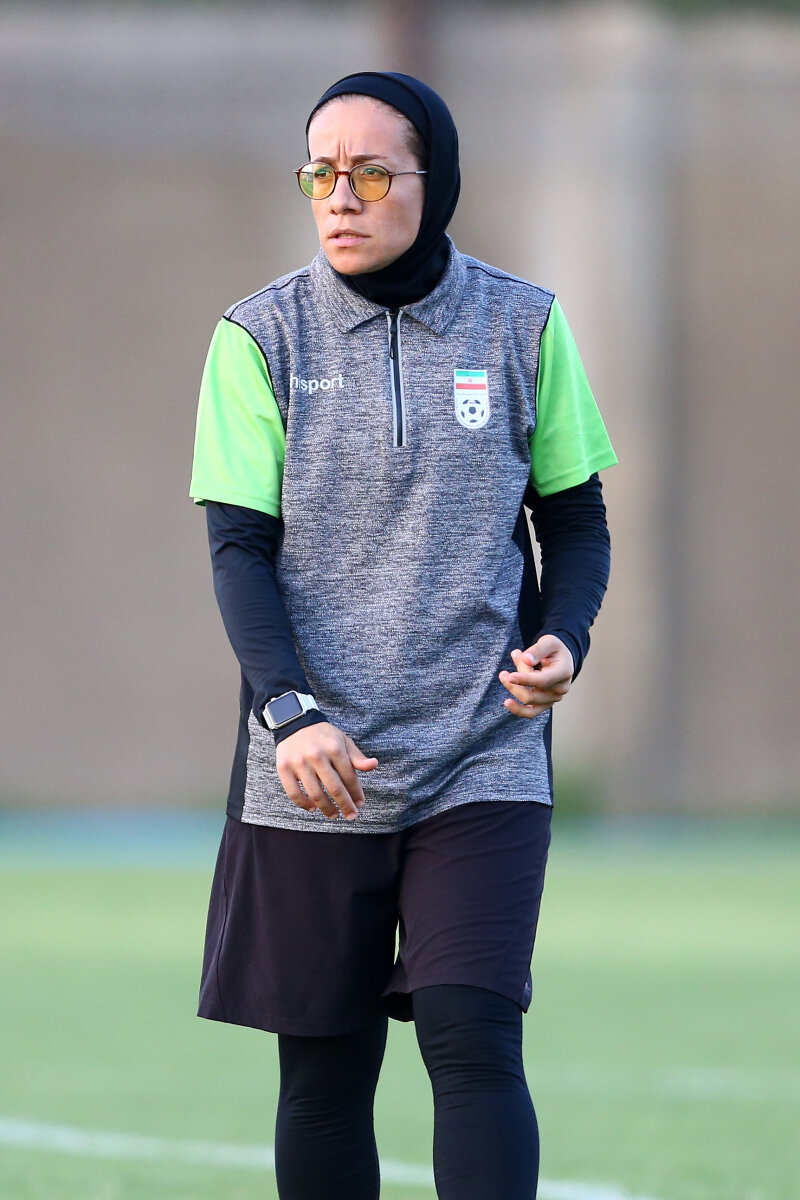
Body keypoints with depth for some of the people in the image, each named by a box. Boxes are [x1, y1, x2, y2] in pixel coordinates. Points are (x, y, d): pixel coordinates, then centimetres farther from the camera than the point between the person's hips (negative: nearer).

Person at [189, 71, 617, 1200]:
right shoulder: (262, 336, 0)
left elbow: (577, 520, 11)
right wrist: (291, 713, -19)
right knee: (323, 1069, 4)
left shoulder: (524, 326, 3)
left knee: (473, 1037, -14)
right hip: (314, 769, 0)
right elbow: (238, 547, -4)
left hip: (483, 759, 0)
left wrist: (562, 642, -10)